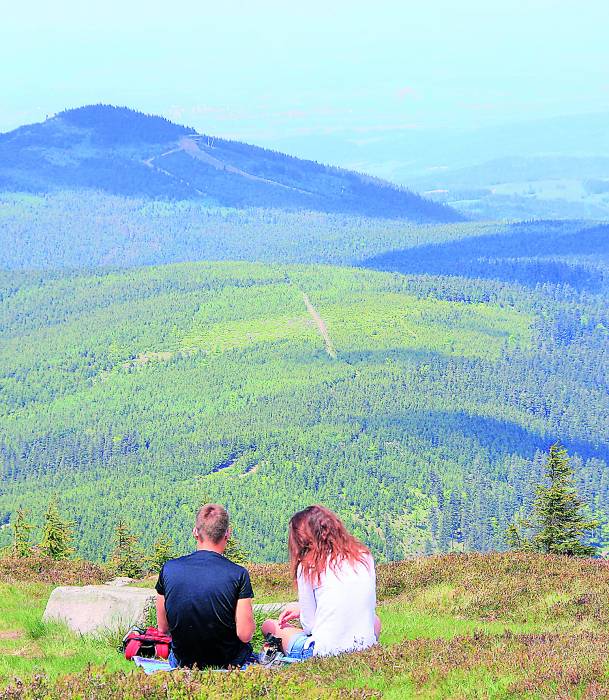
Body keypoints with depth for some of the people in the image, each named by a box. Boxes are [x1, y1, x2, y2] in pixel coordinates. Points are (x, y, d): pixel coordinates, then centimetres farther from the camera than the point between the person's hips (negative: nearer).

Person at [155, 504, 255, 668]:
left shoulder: (168, 569, -11)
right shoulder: (238, 574, -19)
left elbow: (163, 628, -1)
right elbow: (245, 635, -18)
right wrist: (251, 623, 5)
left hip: (183, 662, 2)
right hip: (229, 663, -2)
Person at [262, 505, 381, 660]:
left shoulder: (308, 566, -6)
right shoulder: (364, 555, 7)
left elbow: (308, 625, -4)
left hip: (325, 651, -4)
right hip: (366, 645, 4)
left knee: (269, 625, 21)